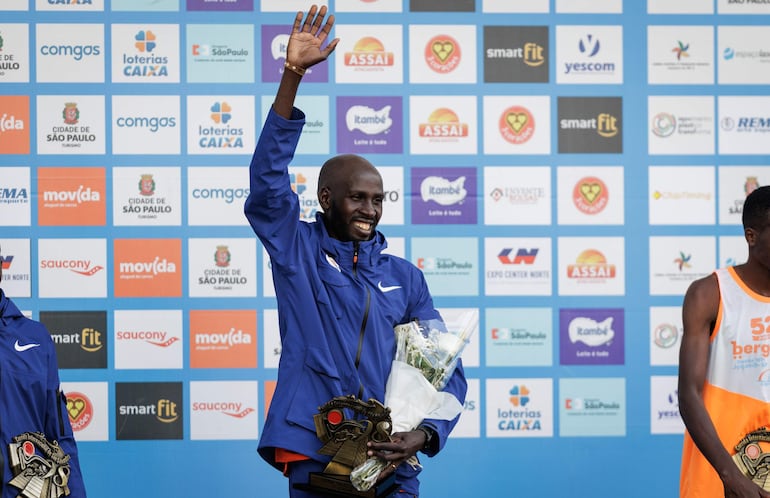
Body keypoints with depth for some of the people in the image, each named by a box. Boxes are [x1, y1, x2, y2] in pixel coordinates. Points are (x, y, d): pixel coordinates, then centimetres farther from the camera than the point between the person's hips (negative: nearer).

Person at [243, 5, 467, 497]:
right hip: (315, 456, -2)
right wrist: (293, 75, -19)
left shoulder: (404, 277, 11)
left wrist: (425, 434, -10)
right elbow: (267, 179, -10)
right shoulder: (297, 250, 5)